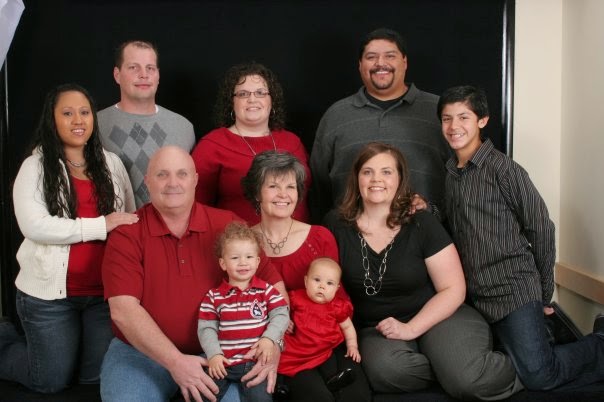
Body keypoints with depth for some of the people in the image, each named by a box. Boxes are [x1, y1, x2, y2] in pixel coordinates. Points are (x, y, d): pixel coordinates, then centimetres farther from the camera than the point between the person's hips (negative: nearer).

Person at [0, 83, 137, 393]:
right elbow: (33, 226, -19)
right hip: (49, 292, -3)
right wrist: (100, 226, -21)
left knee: (98, 376, 11)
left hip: (104, 291, 4)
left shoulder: (112, 163, 6)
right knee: (51, 381, 9)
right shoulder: (35, 166, -6)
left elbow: (131, 221, 8)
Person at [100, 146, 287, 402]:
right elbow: (123, 310, -14)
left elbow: (274, 284, -1)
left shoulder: (227, 226, -2)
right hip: (140, 353, 0)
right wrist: (175, 361, -23)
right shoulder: (126, 236, -5)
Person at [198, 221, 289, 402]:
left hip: (255, 362, -1)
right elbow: (206, 328, 2)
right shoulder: (214, 296, 5)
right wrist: (214, 354, -11)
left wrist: (269, 339, -17)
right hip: (222, 362, 1)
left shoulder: (266, 290, 5)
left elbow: (281, 315, -2)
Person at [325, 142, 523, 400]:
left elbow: (453, 289, -7)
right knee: (385, 371, -35)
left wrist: (410, 329, -17)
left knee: (469, 381, -28)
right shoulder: (337, 225, -3)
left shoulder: (422, 224, -7)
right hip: (375, 327, 1)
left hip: (436, 316, -1)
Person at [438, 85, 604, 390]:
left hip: (514, 289, -6)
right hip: (477, 294, 6)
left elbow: (540, 228, -5)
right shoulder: (451, 173, 10)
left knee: (537, 374, -13)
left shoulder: (503, 169, -9)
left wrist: (543, 294, 0)